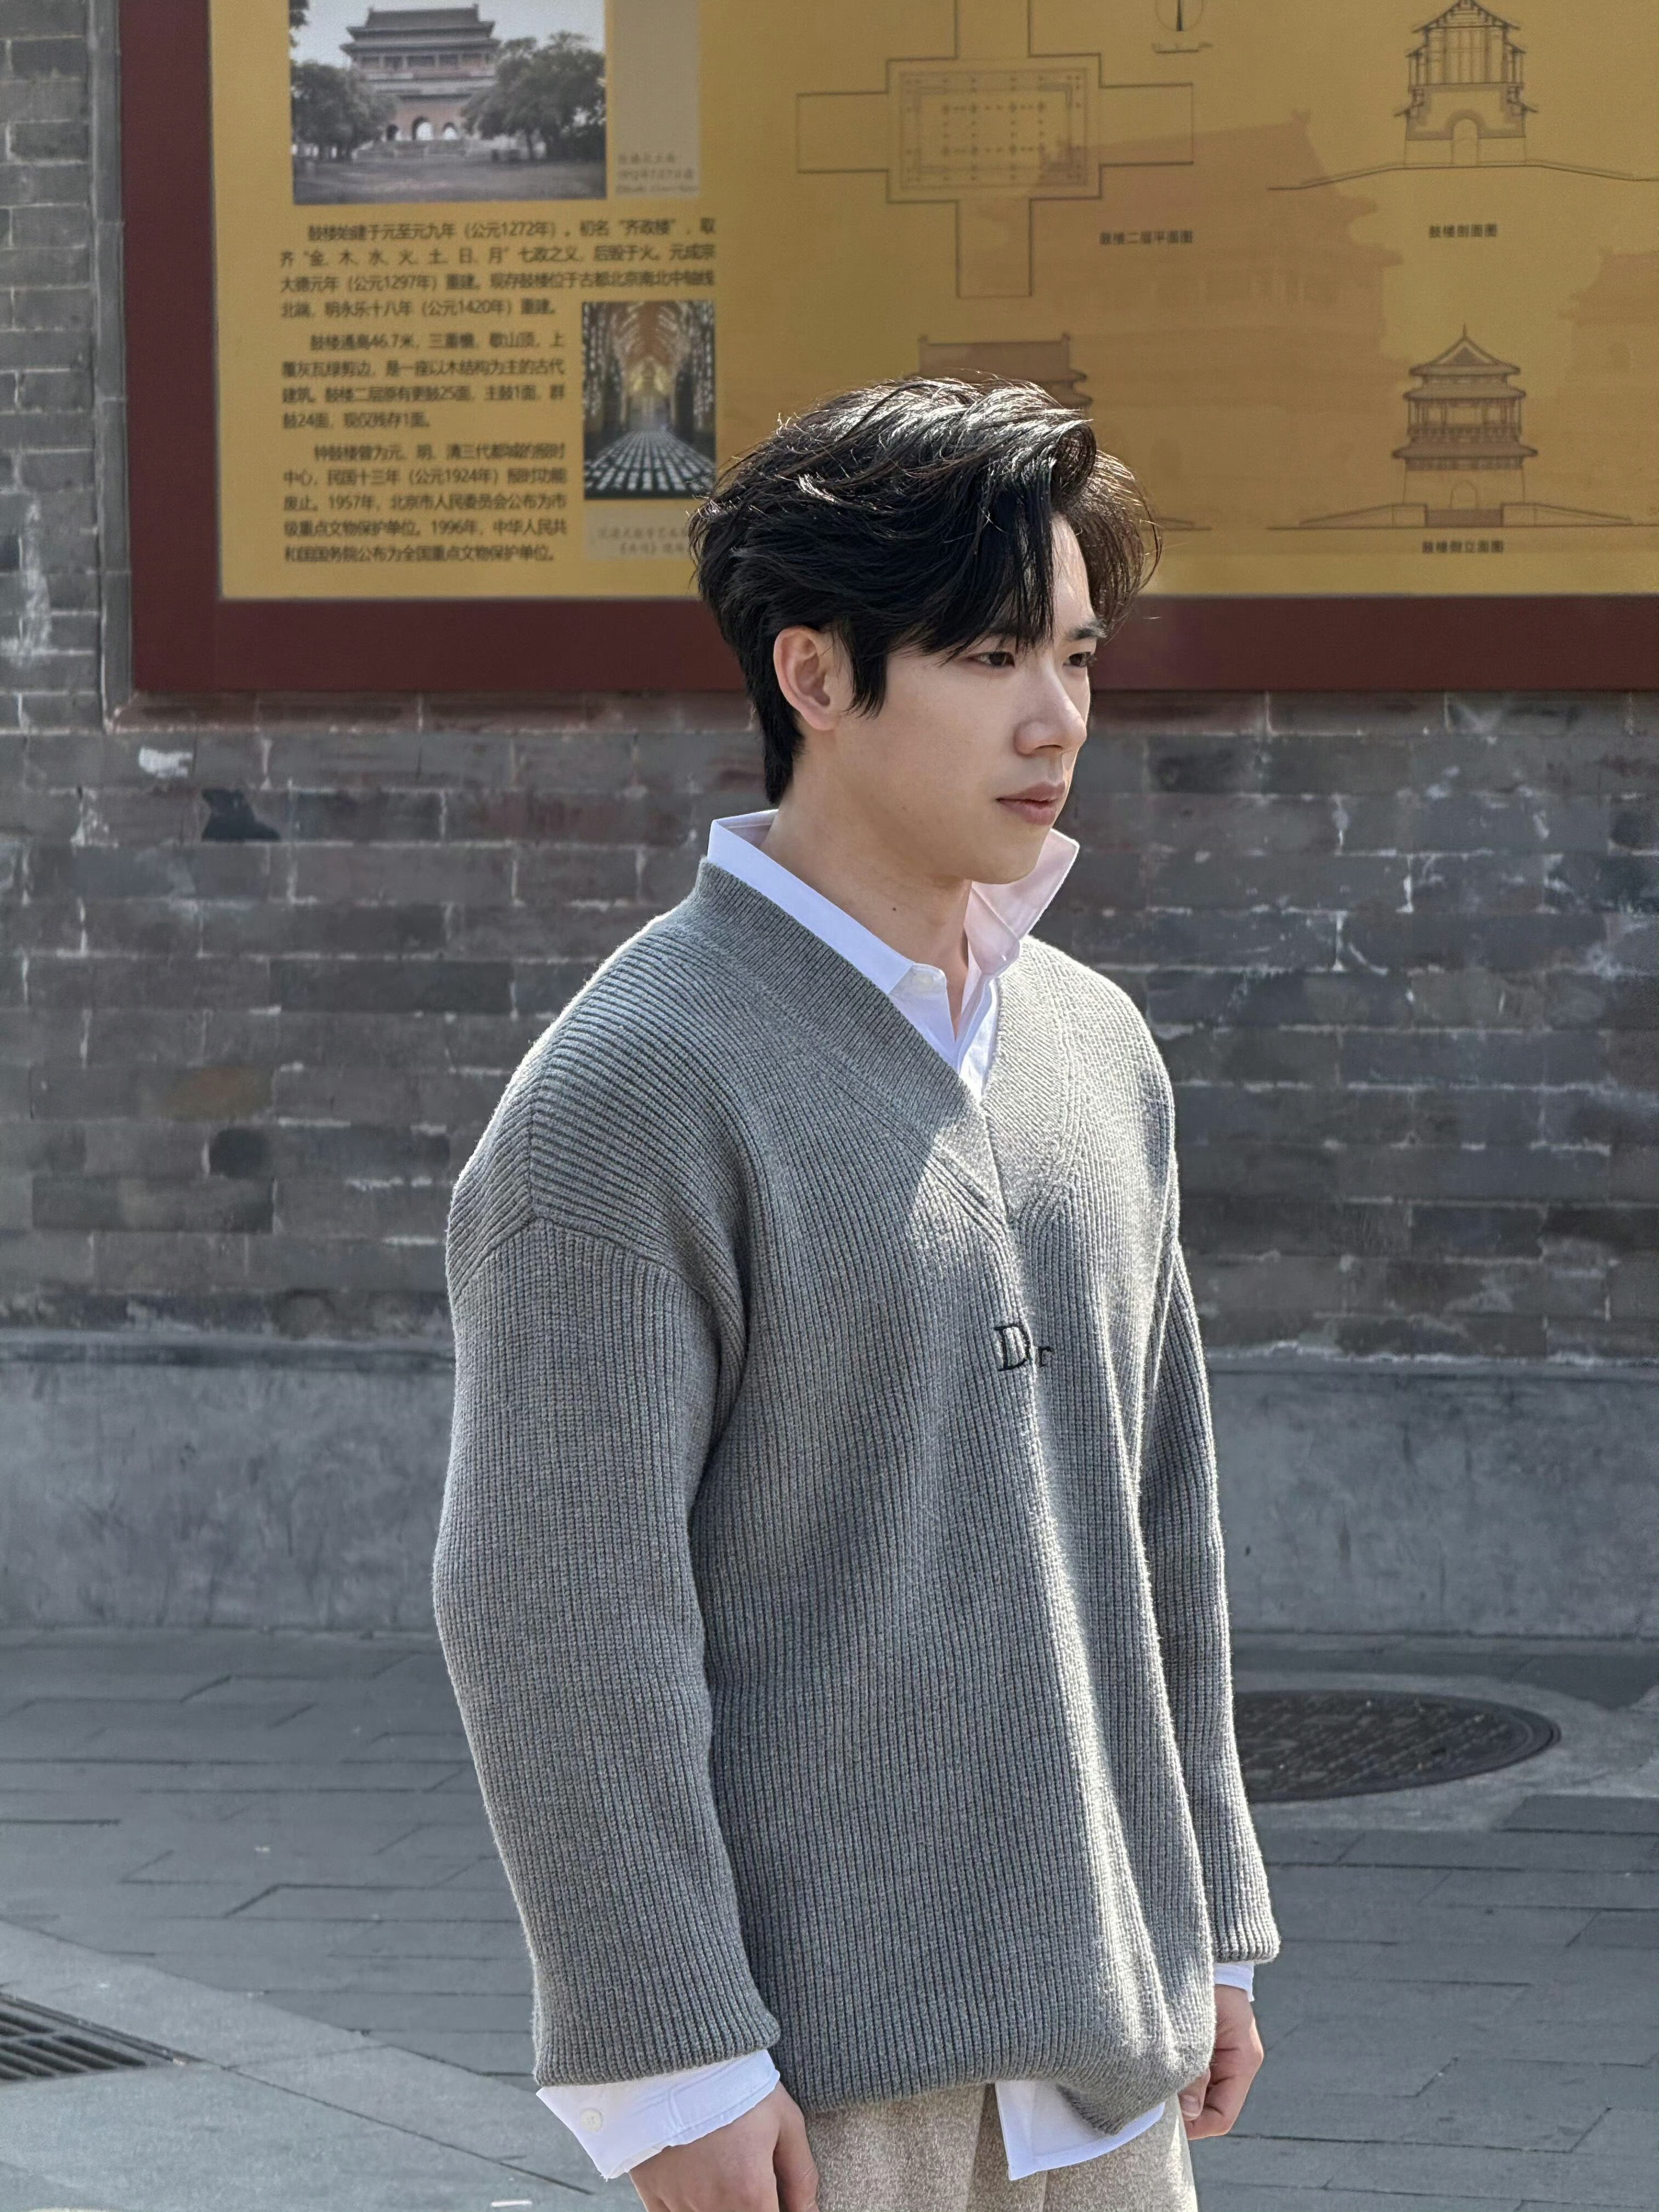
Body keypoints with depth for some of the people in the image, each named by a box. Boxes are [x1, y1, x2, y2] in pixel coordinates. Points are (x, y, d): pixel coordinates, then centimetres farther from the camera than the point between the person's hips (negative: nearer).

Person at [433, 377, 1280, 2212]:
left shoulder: (1098, 1051, 11)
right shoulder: (630, 1094, -12)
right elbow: (555, 1601, -16)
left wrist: (1206, 1926, 18)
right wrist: (669, 2062, -17)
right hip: (811, 2059, -7)